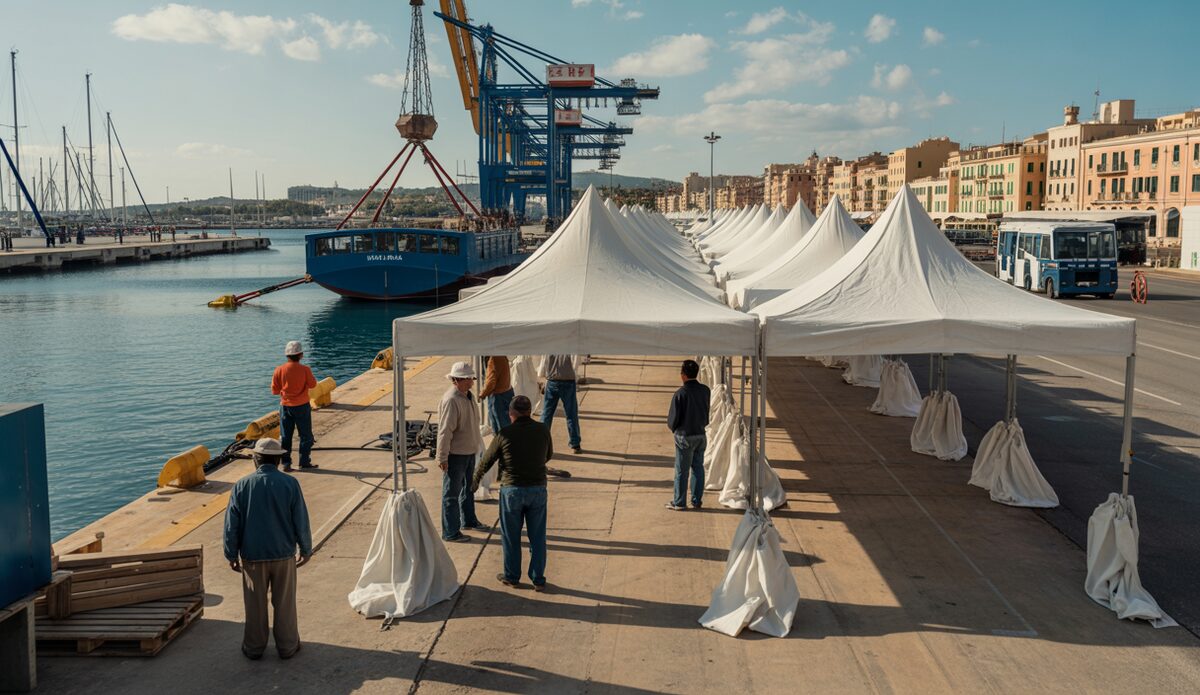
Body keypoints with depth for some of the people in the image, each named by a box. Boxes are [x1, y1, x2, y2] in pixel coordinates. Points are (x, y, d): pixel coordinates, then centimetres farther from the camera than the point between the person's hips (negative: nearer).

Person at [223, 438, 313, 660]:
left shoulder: (242, 486, -8)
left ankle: (254, 648, 26)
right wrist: (305, 550, 8)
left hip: (252, 557, 1)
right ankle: (287, 646, 23)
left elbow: (231, 525, -3)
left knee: (255, 605, 14)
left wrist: (231, 555, 9)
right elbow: (301, 522, -6)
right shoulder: (290, 484, -10)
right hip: (284, 554, 0)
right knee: (284, 604, 13)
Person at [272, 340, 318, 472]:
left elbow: (274, 390, -2)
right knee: (306, 436, 10)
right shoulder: (305, 370, -14)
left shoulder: (279, 370, -8)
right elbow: (312, 384, -2)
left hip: (285, 406, 2)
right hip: (302, 406, -2)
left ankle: (286, 463, 10)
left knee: (286, 437, 11)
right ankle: (304, 463, 11)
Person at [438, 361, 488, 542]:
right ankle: (450, 532, 11)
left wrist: (476, 445, 22)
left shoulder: (468, 395, 5)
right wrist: (442, 457, -23)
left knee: (468, 488, 25)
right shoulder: (451, 400, -25)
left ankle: (469, 520, 43)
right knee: (452, 493, 2)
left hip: (469, 451, 10)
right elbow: (445, 430, -25)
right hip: (455, 454, -10)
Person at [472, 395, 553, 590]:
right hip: (538, 489, 2)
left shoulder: (504, 434, -12)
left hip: (512, 490, -2)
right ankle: (538, 579, 16)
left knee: (511, 536, 14)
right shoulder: (543, 430, -5)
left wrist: (475, 480, 18)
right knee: (537, 537, 11)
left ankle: (511, 576, 25)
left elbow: (486, 461, 0)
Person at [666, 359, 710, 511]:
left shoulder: (680, 393, -20)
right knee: (698, 468, 15)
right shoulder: (705, 390, -4)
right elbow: (708, 413, 6)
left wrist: (672, 427, 7)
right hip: (701, 434, 5)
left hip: (685, 436, -5)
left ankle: (679, 503, 14)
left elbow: (673, 418, -14)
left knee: (681, 470, 6)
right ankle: (697, 500, 22)